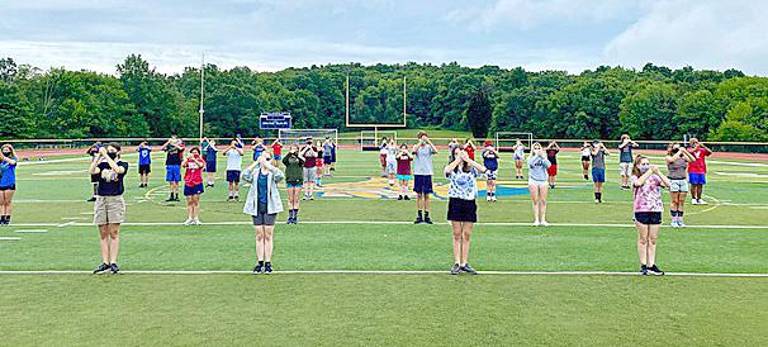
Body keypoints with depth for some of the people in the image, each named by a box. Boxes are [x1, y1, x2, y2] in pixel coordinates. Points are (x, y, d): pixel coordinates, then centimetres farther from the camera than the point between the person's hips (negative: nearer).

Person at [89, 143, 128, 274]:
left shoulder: (123, 164, 1)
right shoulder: (102, 164, 9)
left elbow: (117, 170, -22)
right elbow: (91, 171, -12)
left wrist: (105, 156, -19)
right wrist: (98, 156, -15)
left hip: (115, 200, -3)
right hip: (101, 200, 3)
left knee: (114, 233, -3)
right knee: (103, 233, 5)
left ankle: (113, 262, 1)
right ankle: (105, 262, 9)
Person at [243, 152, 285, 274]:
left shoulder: (272, 174, -1)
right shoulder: (255, 172, 5)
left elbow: (280, 175, -24)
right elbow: (245, 176, -15)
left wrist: (268, 165, -25)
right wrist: (256, 163, -17)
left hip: (269, 207, -2)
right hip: (256, 207, 2)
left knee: (268, 235, 3)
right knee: (259, 236, 7)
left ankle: (268, 263, 10)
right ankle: (260, 262, 14)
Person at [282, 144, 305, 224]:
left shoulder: (299, 157, 4)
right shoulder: (288, 158, 5)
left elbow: (302, 161, -18)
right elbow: (284, 161, -17)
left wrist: (296, 154, -29)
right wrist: (290, 153, -29)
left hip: (298, 180, 0)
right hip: (290, 180, 0)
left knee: (296, 200, 3)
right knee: (290, 199, 4)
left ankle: (295, 217, 10)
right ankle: (290, 217, 10)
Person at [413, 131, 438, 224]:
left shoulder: (429, 147, 2)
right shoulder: (416, 146, 4)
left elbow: (435, 151, -20)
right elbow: (414, 151, -20)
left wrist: (428, 141, -20)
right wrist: (421, 142, -23)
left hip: (427, 173, 0)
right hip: (418, 173, 0)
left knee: (426, 195, 4)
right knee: (419, 195, 5)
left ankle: (426, 215, 10)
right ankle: (419, 215, 12)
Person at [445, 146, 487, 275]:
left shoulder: (472, 169, 7)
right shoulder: (452, 169, 4)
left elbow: (483, 169, -15)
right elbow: (447, 171, -21)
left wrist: (467, 159, -11)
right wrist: (458, 159, -10)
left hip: (470, 203, 1)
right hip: (455, 202, -1)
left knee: (466, 235, 6)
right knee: (457, 235, 2)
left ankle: (464, 263, 12)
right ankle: (456, 263, 7)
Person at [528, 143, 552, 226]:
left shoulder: (543, 158, 7)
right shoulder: (530, 158, 4)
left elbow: (549, 165, -11)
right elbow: (531, 163, -19)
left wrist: (542, 157, -19)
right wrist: (537, 155, -25)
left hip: (543, 181, 1)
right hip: (533, 181, -1)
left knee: (543, 201, 1)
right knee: (535, 201, 0)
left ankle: (543, 220, 8)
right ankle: (536, 220, 5)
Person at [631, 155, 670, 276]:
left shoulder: (655, 177, 9)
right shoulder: (635, 177, 1)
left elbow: (667, 184, -5)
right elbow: (639, 183, -22)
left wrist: (657, 172, -10)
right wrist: (649, 171, -17)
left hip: (656, 210, 3)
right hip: (641, 210, -3)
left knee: (653, 239, 6)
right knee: (643, 239, 4)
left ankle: (651, 265, 12)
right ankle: (643, 265, 11)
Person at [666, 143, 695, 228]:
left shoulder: (683, 157, 9)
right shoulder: (668, 158, -1)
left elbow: (693, 160, -1)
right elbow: (672, 159, -22)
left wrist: (685, 152, -8)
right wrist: (679, 152, -14)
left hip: (683, 180, 4)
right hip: (673, 181, -4)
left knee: (681, 202, 4)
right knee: (674, 202, -2)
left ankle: (680, 220, 11)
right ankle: (674, 221, 4)